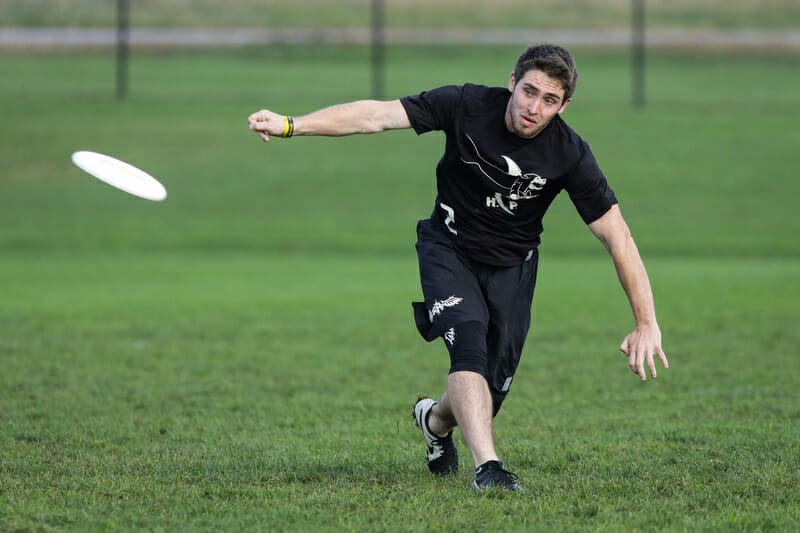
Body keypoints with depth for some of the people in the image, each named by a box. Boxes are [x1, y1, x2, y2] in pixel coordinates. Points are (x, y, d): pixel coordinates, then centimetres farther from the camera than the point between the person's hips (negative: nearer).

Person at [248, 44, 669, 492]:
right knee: (468, 341, -27)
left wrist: (647, 325, -23)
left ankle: (436, 421, 35)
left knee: (493, 388, -1)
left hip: (512, 266, 1)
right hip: (449, 250, -1)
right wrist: (290, 125, -35)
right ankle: (487, 467, -32)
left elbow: (618, 238, -18)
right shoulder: (467, 106, -21)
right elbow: (377, 116, -25)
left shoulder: (570, 155, -21)